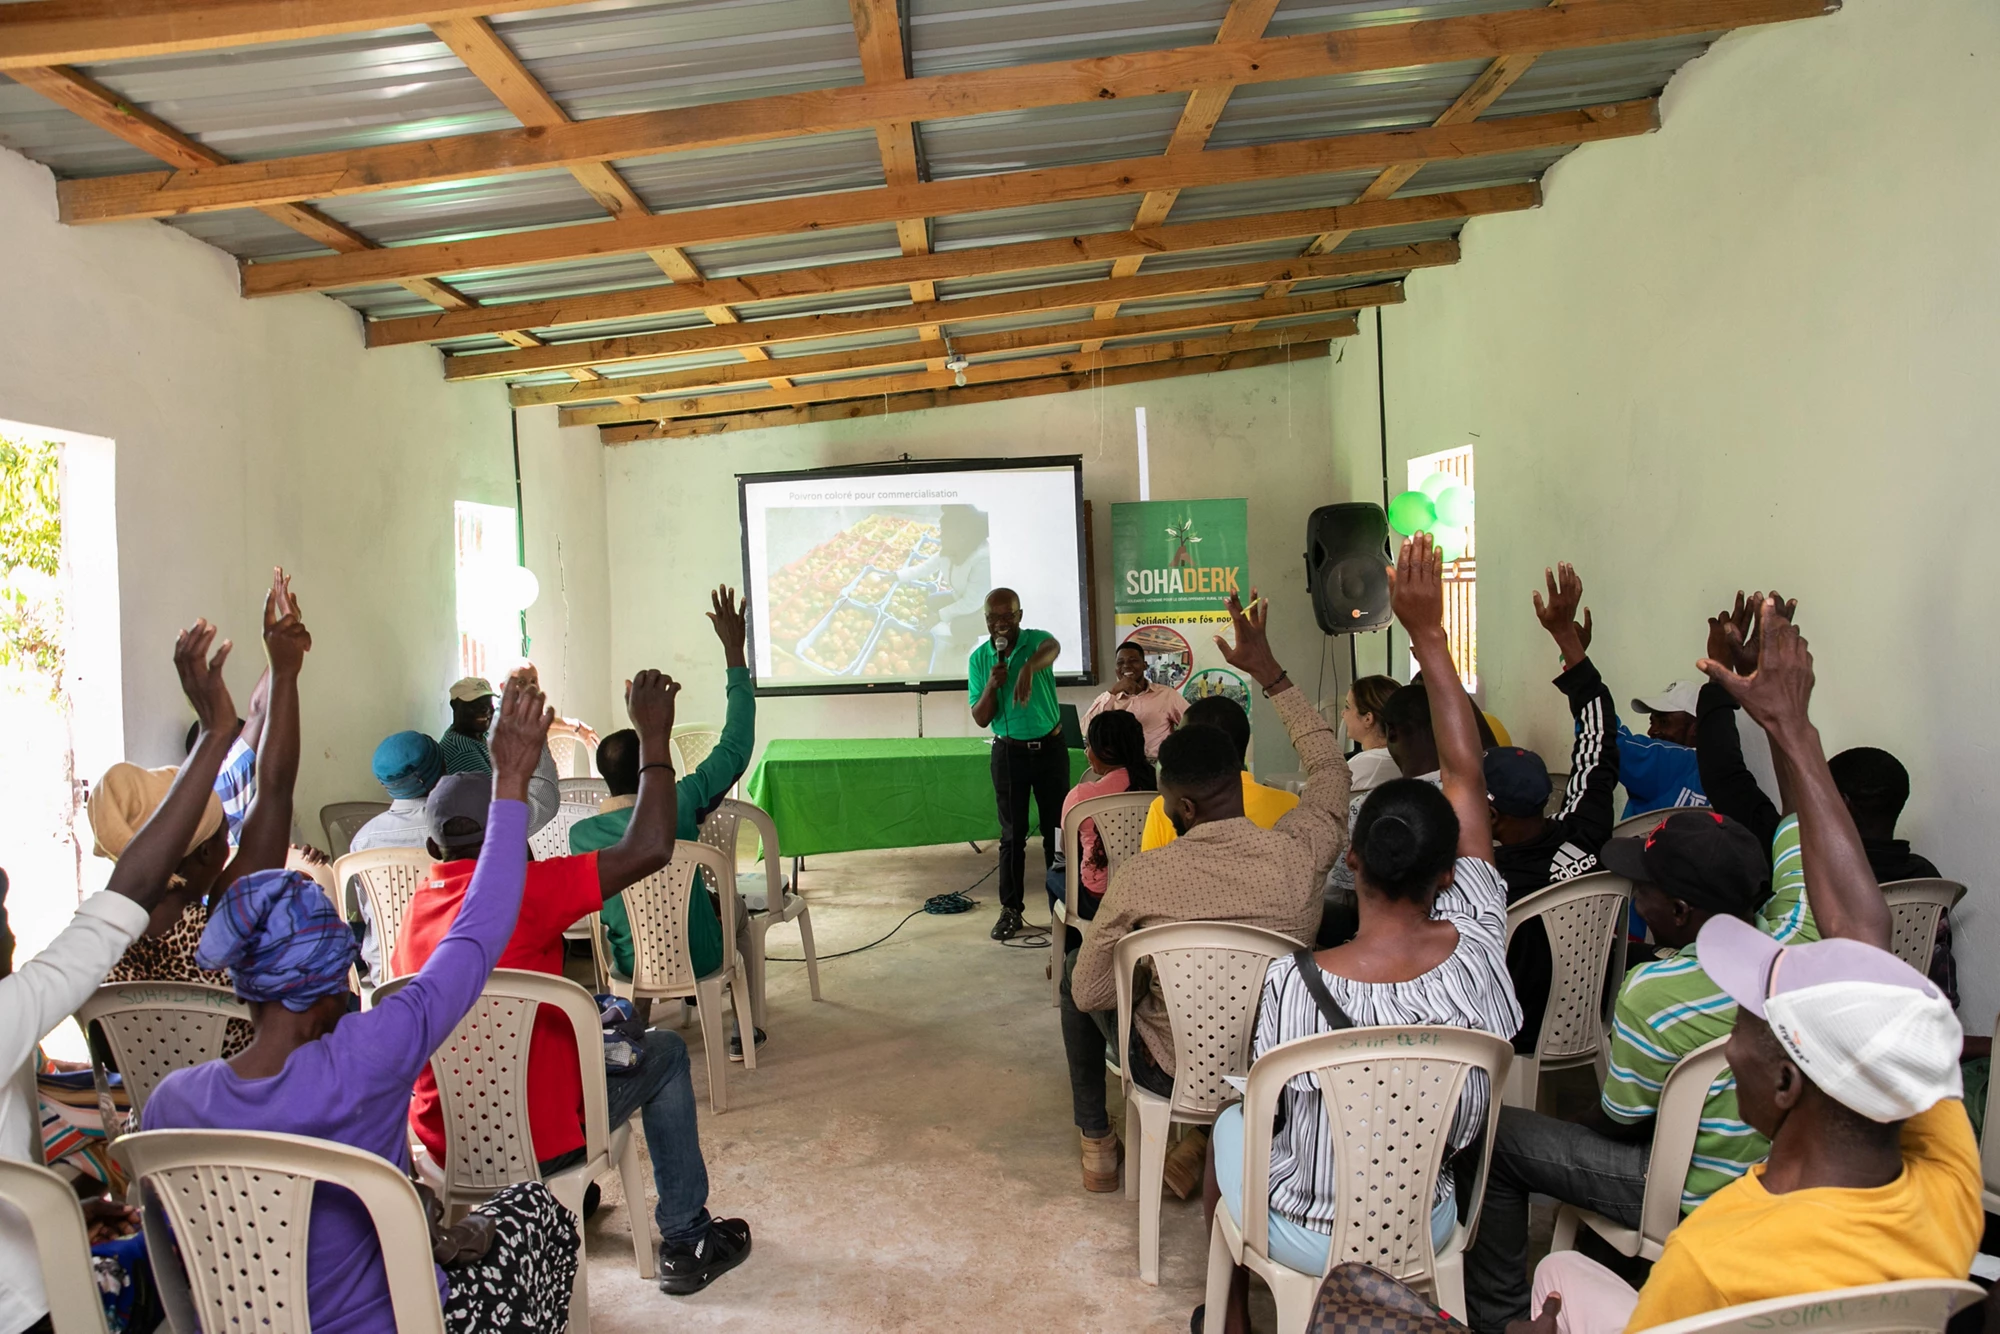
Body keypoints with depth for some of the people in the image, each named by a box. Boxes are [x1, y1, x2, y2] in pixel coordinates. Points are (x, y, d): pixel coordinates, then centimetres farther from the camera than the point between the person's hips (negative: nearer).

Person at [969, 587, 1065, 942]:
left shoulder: (1036, 640, -10)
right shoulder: (979, 659, -2)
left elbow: (1053, 647, -39)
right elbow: (981, 719, -3)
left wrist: (1029, 667, -61)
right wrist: (991, 685, -21)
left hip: (1050, 747, -1)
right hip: (1009, 751, 2)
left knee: (1057, 829, 7)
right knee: (1012, 834, 6)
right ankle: (1011, 909, 15)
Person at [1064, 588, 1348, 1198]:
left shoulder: (1139, 878, -27)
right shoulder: (1299, 853, -21)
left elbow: (1091, 993, -13)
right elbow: (1330, 768, 2)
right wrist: (1268, 671, 5)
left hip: (1174, 1072, -2)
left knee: (1074, 971, 24)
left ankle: (1097, 1147, 37)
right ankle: (1204, 1138, 27)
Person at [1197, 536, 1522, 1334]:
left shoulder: (1295, 981, -33)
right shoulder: (1475, 952, -24)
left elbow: (1271, 1107, -16)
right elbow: (1466, 778, -16)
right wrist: (1429, 638, -13)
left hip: (1308, 1236, -3)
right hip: (1424, 1229, 3)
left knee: (1230, 1126, 30)